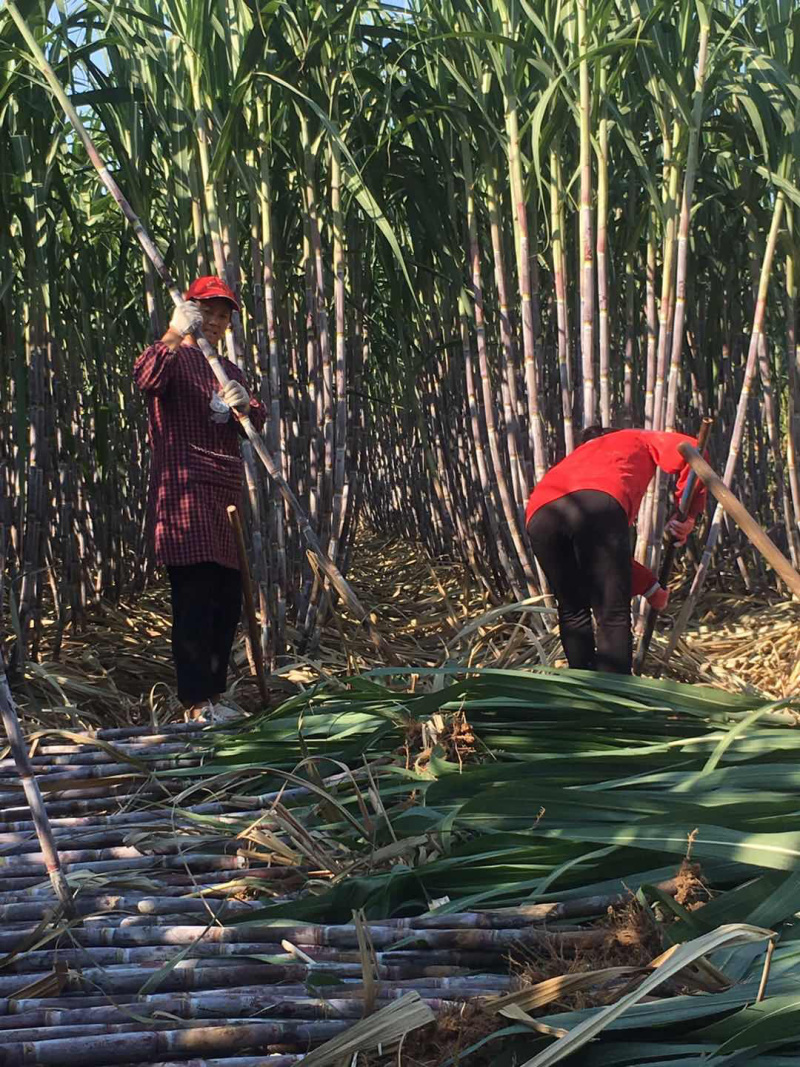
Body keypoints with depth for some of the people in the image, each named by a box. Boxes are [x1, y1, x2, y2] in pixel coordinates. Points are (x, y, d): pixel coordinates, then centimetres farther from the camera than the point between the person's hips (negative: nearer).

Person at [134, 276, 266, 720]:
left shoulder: (231, 371, 24)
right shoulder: (174, 358, 2)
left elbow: (257, 425, 12)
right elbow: (145, 379, -22)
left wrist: (244, 404, -10)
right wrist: (174, 337, -36)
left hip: (225, 496, 7)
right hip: (183, 495, -7)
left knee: (227, 600, 9)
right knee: (194, 598, -13)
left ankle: (213, 692, 21)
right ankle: (197, 703, -11)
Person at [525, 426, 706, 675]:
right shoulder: (638, 440, 39)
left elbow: (599, 557, 44)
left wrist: (649, 587, 48)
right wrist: (687, 514, 24)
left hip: (539, 513, 5)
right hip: (599, 503, -5)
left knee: (573, 613, 22)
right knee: (613, 616, 0)